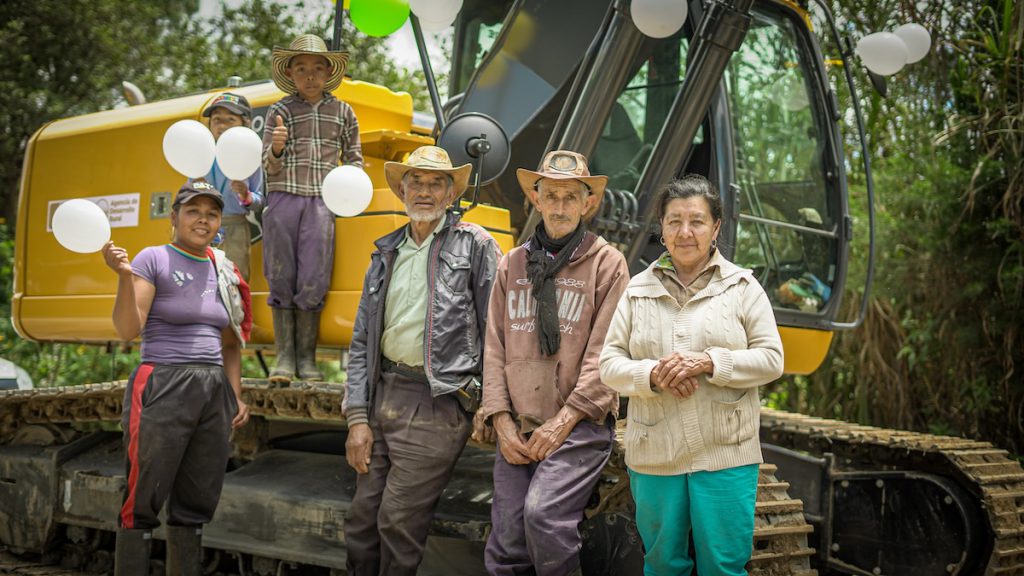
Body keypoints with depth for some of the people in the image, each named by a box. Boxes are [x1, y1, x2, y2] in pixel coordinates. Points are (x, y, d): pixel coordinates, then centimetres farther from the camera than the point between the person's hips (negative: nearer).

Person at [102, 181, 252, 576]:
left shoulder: (224, 271, 14)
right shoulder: (154, 259, -3)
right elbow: (128, 330, -13)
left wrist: (237, 396, 13)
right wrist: (125, 277, -26)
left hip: (215, 393, 6)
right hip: (163, 389, -6)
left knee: (196, 505, 10)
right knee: (144, 502, -5)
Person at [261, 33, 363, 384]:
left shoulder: (342, 112, 12)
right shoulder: (280, 111, 8)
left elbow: (354, 157, 20)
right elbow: (268, 166, 5)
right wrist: (276, 148, -16)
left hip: (322, 202, 0)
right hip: (284, 198, 0)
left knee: (313, 280, -4)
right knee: (281, 279, 0)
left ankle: (306, 357, 4)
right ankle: (284, 356, 6)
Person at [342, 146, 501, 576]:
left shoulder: (474, 245, 1)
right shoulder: (386, 254, 16)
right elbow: (362, 341, 14)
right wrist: (357, 418, 6)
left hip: (436, 402, -5)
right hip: (384, 393, 5)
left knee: (398, 524, -4)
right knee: (361, 520, 7)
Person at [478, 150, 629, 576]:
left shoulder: (607, 262, 0)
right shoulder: (512, 265, 14)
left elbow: (604, 355, -6)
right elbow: (495, 348, 10)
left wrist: (564, 421, -11)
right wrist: (502, 423, 1)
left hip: (581, 426, -4)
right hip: (519, 430, 4)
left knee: (542, 512, -25)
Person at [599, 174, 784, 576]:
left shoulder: (742, 286, 2)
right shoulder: (638, 290, 7)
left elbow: (771, 359, -3)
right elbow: (610, 365, 4)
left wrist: (708, 363, -16)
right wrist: (653, 375, -16)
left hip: (726, 456, -2)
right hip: (653, 456, 2)